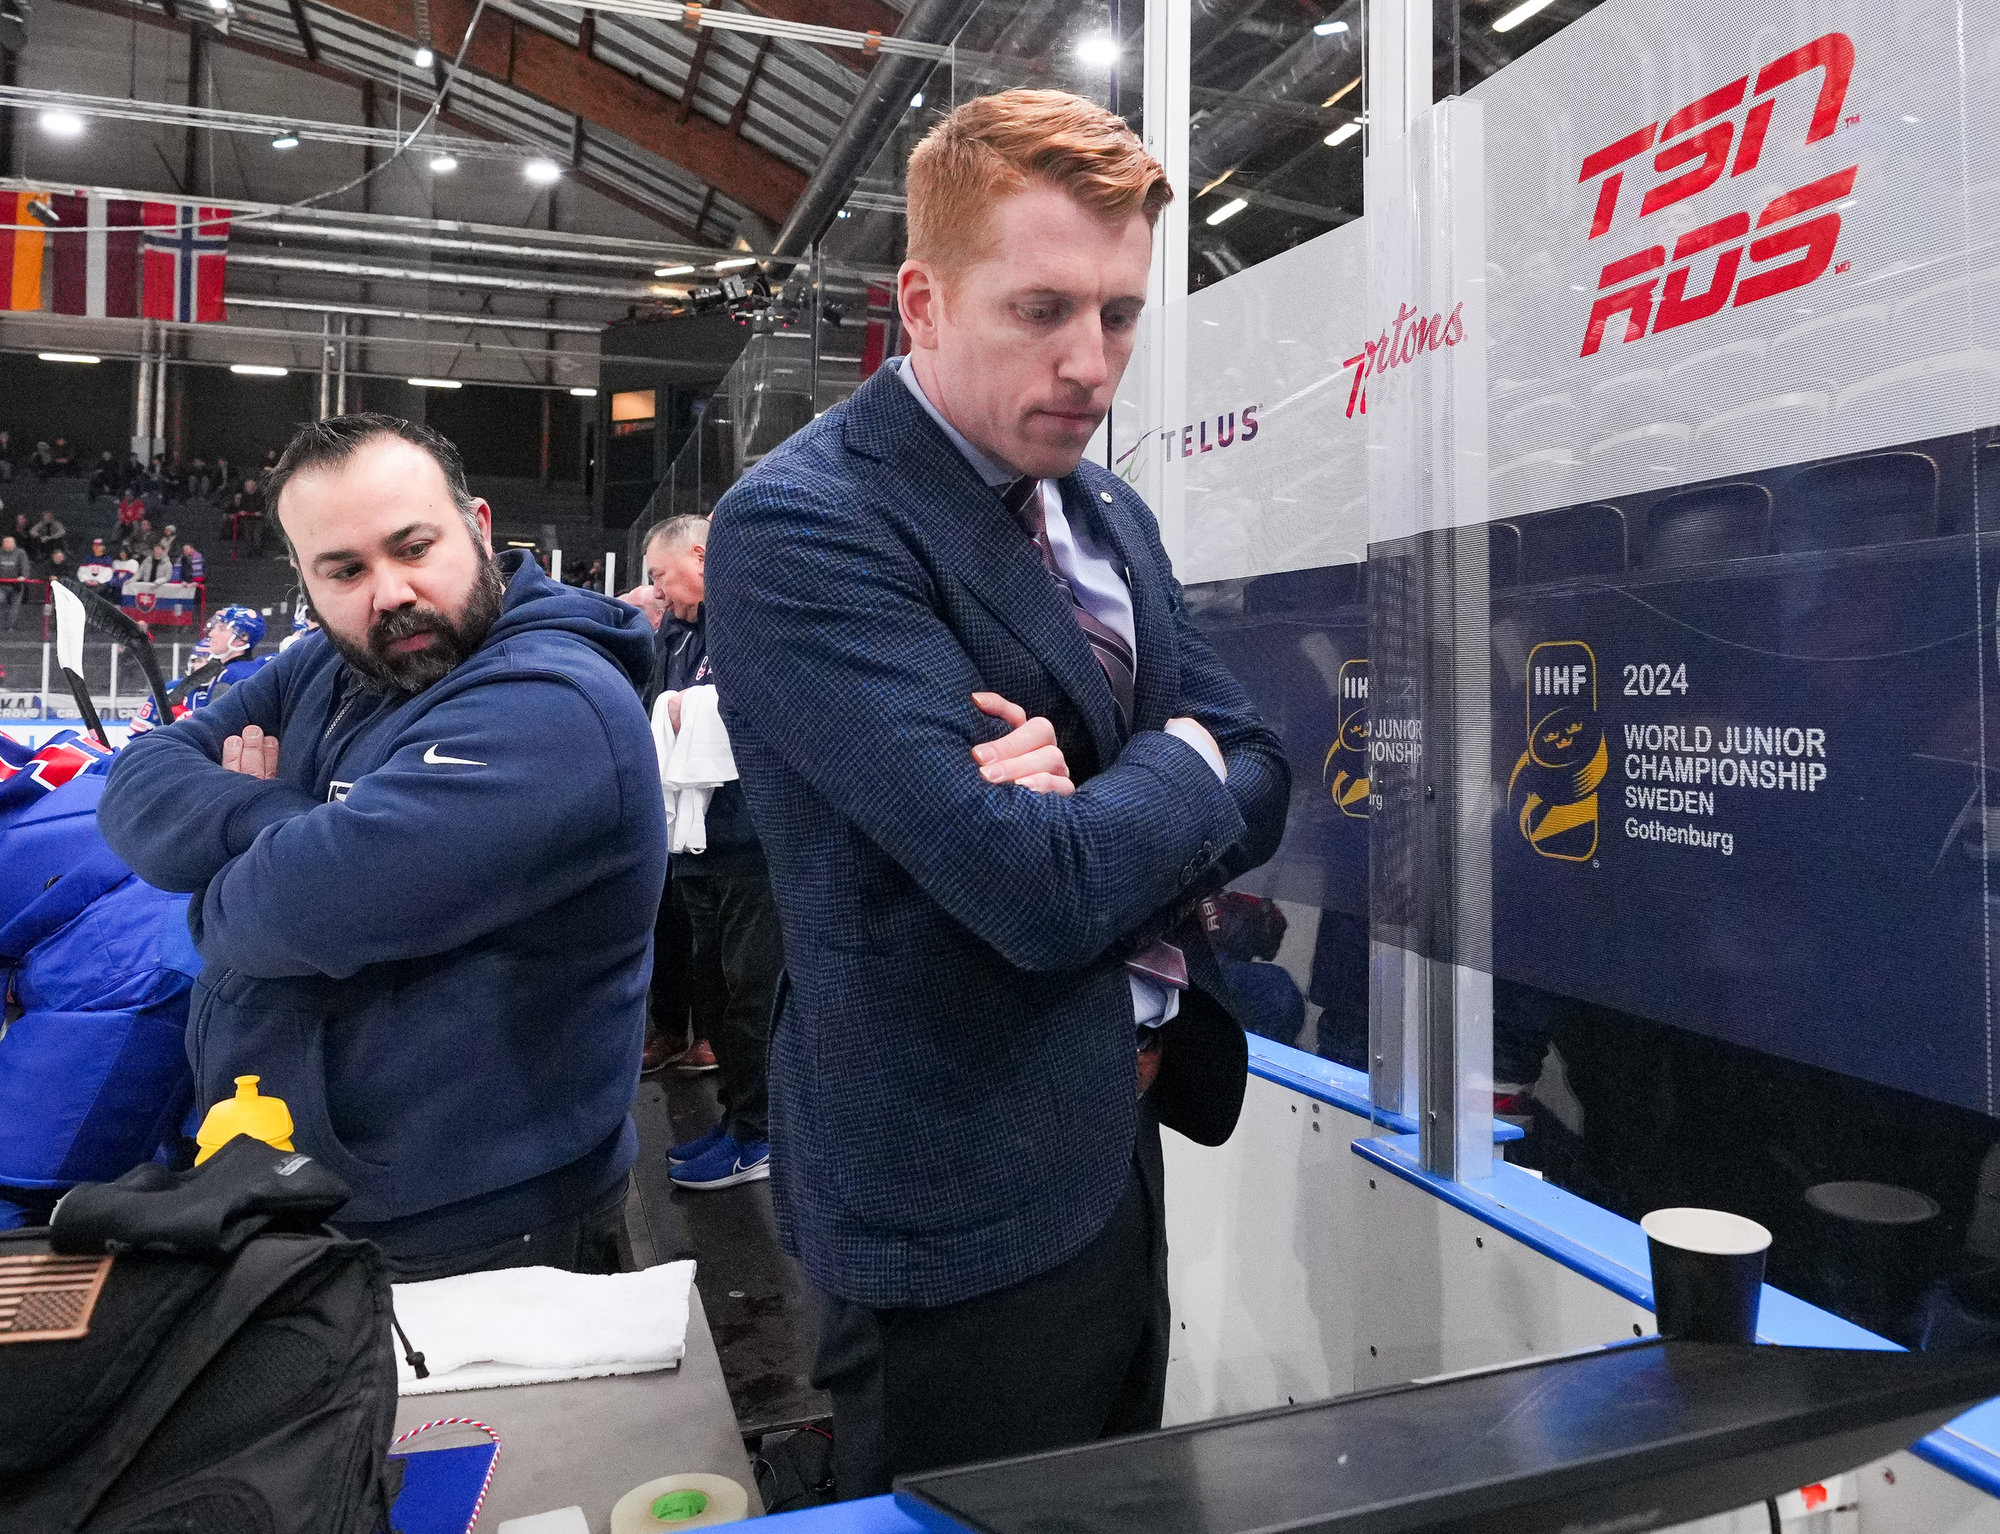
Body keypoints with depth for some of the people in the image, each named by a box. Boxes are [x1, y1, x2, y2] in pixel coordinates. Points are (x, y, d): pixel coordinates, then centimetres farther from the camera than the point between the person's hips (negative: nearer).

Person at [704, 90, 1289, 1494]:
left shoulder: (1109, 513, 6)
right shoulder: (801, 528, -21)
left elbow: (1257, 782, 4)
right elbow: (1041, 890, -29)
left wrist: (1096, 802, -16)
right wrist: (1173, 771, -8)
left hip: (1123, 1141, 8)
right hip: (965, 1202, -8)